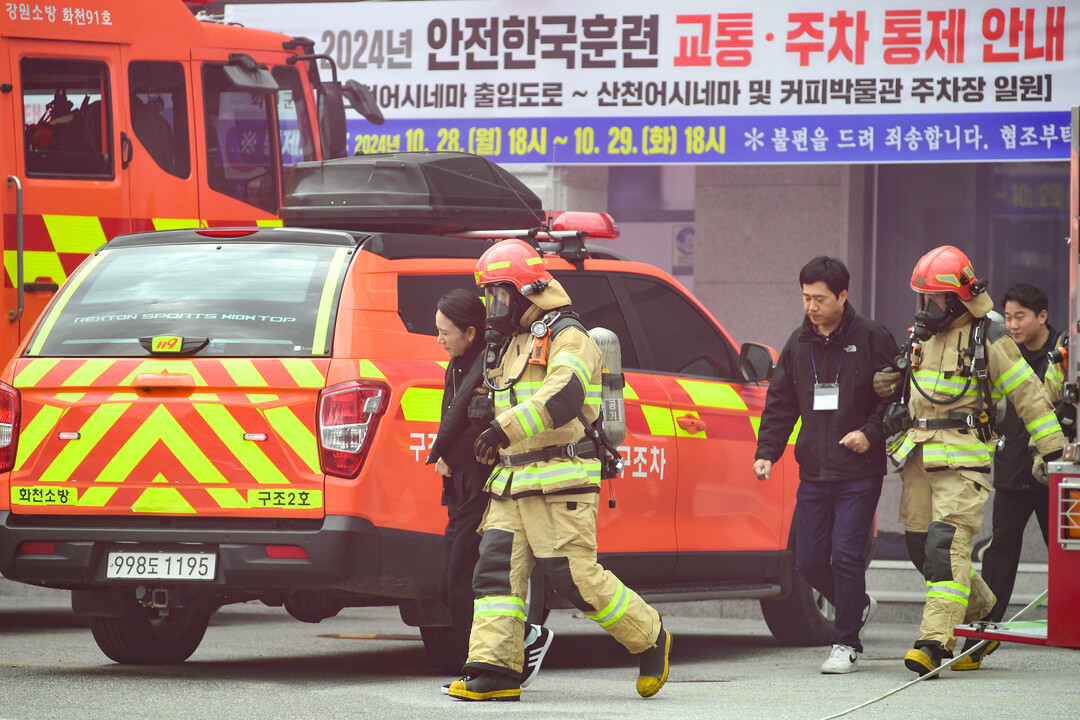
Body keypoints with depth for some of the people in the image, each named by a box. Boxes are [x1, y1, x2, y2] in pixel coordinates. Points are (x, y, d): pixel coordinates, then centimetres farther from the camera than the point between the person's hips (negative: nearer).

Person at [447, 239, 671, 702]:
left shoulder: (567, 338, -9)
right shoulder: (511, 344, 20)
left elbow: (563, 398, -27)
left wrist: (505, 427, -34)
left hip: (560, 483, -9)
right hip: (512, 484, 9)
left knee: (575, 575, -9)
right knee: (496, 569, -5)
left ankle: (650, 640, 10)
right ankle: (495, 670, -9)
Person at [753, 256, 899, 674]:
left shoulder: (871, 339, -4)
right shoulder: (799, 344, 11)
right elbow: (780, 404, 16)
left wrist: (870, 433, -14)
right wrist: (767, 452, 4)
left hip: (859, 472, -5)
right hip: (814, 471, 5)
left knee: (846, 556, -10)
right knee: (809, 560, 5)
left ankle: (846, 644, 0)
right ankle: (858, 606, 32)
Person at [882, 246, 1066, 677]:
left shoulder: (988, 341, -6)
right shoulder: (921, 336, 14)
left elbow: (1028, 395, -2)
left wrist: (1052, 450, -2)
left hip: (963, 456, -7)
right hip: (919, 455, 7)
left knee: (948, 544, -16)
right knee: (919, 543, 7)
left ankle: (934, 641, -22)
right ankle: (980, 609, 29)